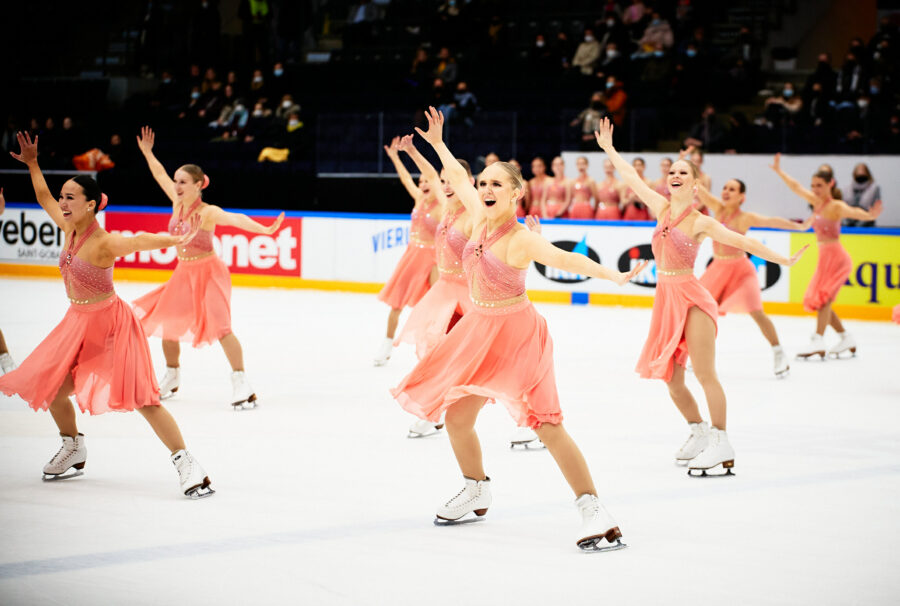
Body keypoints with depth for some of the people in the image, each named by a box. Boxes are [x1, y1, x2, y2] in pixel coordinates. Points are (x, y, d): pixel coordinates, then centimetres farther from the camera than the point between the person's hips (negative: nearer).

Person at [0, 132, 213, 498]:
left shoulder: (102, 243, -25)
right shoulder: (69, 228, -1)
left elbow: (139, 241, -44)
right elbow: (44, 198, 18)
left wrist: (176, 240, -58)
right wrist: (32, 165, 18)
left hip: (109, 323, -8)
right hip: (79, 322, 8)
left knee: (141, 398, -14)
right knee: (49, 389, 15)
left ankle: (187, 464, -12)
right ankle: (73, 451, 39)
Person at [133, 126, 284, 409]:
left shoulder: (207, 213, -22)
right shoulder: (178, 203, -3)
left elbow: (234, 219, -40)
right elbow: (161, 176, 14)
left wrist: (263, 229, -55)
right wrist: (147, 152, 21)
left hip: (208, 272, -8)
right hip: (184, 273, 8)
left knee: (218, 325, -20)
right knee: (166, 324, 13)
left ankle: (241, 383, -18)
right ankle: (172, 378, 32)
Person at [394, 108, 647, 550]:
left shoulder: (521, 240, -21)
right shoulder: (481, 218, -1)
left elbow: (566, 259, -37)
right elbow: (457, 178, 18)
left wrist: (614, 275, -51)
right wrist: (438, 143, 28)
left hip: (515, 333, -8)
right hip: (479, 329, 8)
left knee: (544, 422, -16)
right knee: (456, 417, 14)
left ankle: (592, 509, -16)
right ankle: (476, 492, 38)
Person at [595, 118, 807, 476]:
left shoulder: (700, 223, -7)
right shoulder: (662, 208, 8)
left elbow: (742, 242, -10)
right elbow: (632, 178, 19)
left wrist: (780, 259, -16)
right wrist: (609, 149, 27)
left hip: (691, 297, -6)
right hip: (665, 299, 6)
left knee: (704, 373, -13)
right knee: (672, 381, 8)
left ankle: (721, 444, -12)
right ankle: (699, 432, 27)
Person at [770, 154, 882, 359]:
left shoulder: (836, 206, -15)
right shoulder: (817, 202, 8)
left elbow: (852, 212, -35)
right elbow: (796, 187, 19)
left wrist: (869, 216, -55)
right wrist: (779, 171, 25)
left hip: (835, 256, -9)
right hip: (825, 257, 9)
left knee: (822, 298, -18)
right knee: (816, 300, 13)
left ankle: (817, 342, -26)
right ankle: (846, 338, 21)